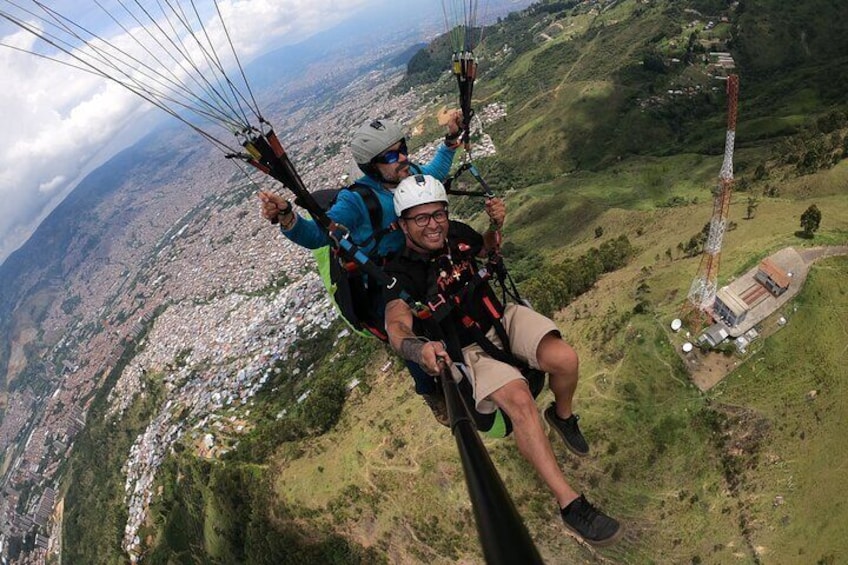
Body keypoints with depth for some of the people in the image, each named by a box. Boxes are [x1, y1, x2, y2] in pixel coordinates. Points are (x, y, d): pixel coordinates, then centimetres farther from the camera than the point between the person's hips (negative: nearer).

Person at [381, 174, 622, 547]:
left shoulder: (457, 234, -3)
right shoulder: (400, 274, -17)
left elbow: (485, 249, 20)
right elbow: (396, 328, -33)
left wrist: (496, 225, -2)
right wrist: (420, 349, -56)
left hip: (501, 318, 4)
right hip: (468, 349, -4)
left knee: (565, 359, -22)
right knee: (519, 400, -29)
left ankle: (562, 416, 14)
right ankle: (569, 504, -17)